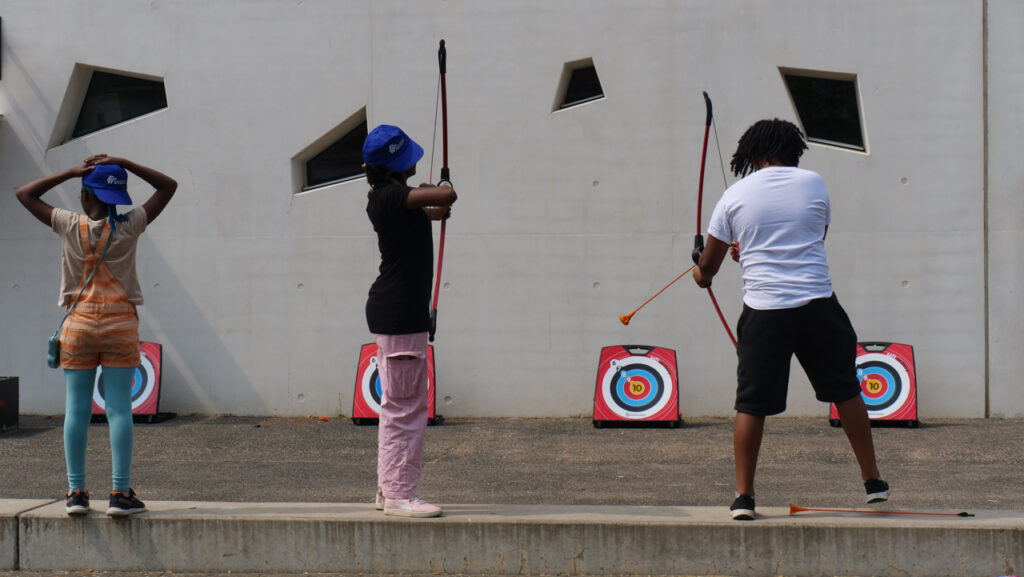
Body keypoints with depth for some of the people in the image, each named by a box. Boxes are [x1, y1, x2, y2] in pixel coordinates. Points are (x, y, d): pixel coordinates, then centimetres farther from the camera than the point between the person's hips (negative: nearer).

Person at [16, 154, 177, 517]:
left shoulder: (70, 227, -2)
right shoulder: (128, 227, -3)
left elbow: (24, 194, 11)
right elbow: (168, 186, 8)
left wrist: (70, 173, 7)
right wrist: (123, 164, 3)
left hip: (78, 324, 1)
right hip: (120, 325, -1)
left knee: (77, 409, 4)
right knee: (119, 409, -1)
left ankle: (76, 492, 2)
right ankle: (120, 493, -3)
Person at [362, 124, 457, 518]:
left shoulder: (387, 198, 13)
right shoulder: (390, 196, -17)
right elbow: (448, 197, -26)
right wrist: (434, 191, -7)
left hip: (395, 312, 11)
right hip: (399, 312, -11)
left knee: (398, 403, 16)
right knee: (404, 405, -8)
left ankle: (389, 489, 23)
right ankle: (398, 494, -5)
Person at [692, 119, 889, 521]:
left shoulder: (736, 195, 3)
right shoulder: (813, 183, 6)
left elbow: (707, 267, 10)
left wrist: (701, 273, 35)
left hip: (763, 310, -1)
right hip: (817, 305, 1)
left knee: (751, 404, 5)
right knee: (846, 391, 14)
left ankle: (743, 496, 3)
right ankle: (873, 482, 21)